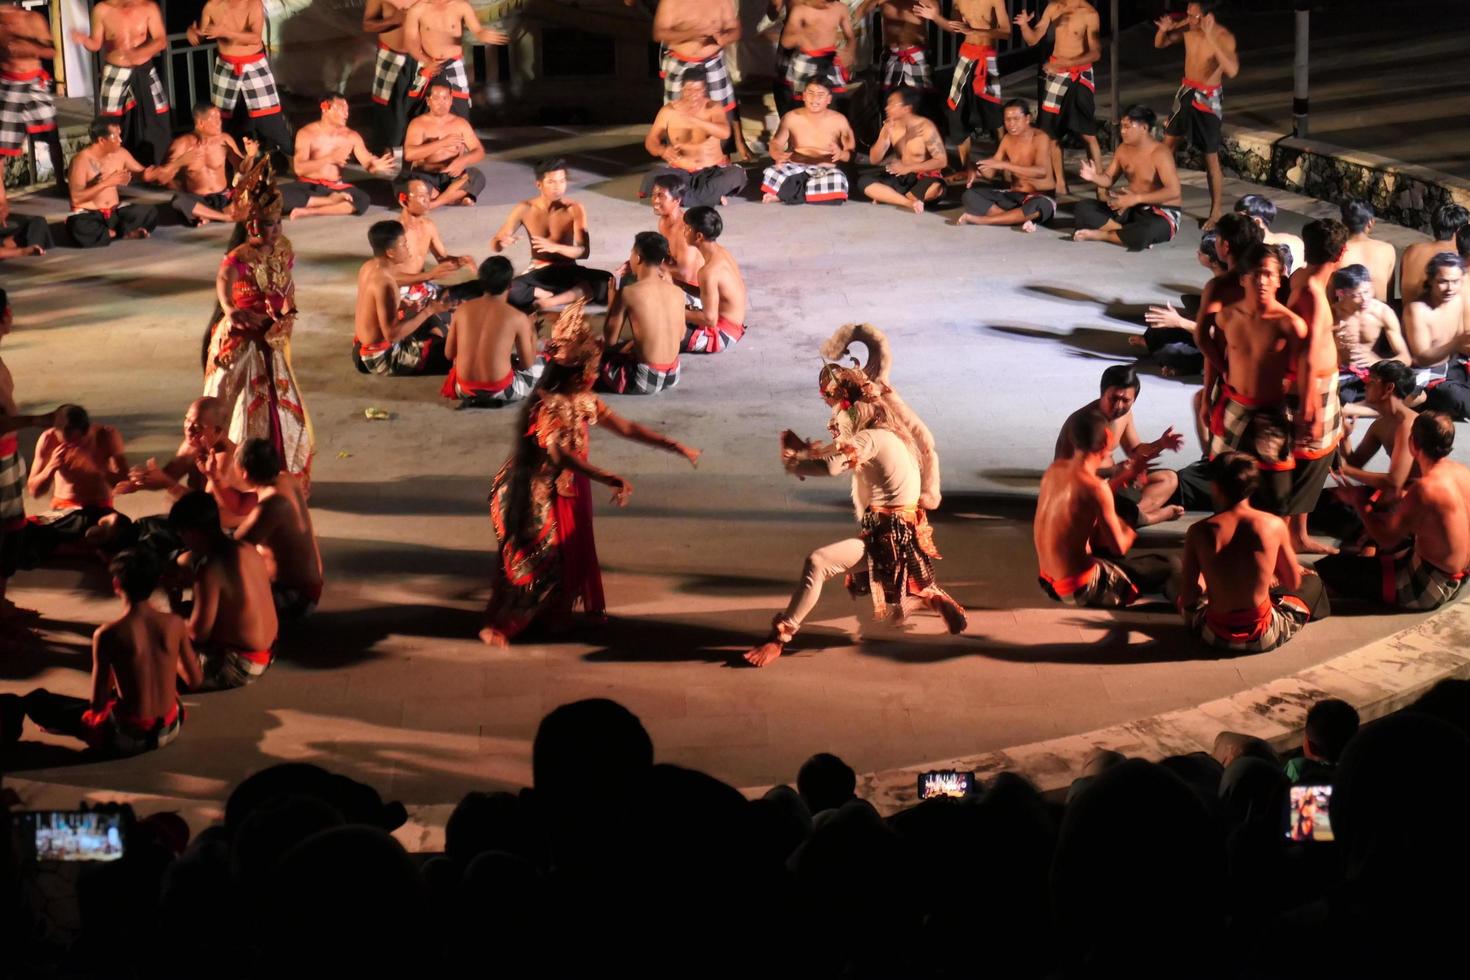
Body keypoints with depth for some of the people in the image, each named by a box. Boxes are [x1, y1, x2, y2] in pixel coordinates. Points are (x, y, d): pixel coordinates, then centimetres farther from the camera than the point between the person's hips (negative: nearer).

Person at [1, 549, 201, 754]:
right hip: (171, 728, 4)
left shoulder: (107, 634, -17)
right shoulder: (175, 624, -8)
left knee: (39, 699, 15)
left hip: (125, 737, -4)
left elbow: (97, 704, -11)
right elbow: (196, 681, 4)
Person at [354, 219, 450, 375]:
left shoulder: (368, 267, 0)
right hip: (381, 357, -10)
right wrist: (428, 311, -25)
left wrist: (406, 307, 4)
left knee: (432, 322, 24)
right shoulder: (384, 282, -29)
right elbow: (392, 335, -30)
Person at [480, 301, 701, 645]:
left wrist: (673, 446, 0)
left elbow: (626, 428, 5)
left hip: (570, 491, 8)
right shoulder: (544, 406, -28)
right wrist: (610, 479, -51)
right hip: (540, 498, -8)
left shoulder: (584, 402, -2)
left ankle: (556, 614, 35)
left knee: (570, 554, 17)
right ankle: (497, 626, 10)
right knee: (533, 561, -2)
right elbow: (559, 454, -41)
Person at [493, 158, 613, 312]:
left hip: (568, 273, 0)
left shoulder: (574, 209, -9)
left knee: (606, 281, -31)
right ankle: (570, 296, -22)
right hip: (538, 274, 0)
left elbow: (584, 251, -15)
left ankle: (550, 302, -31)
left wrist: (556, 247, -33)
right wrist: (503, 242, -28)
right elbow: (494, 245, -2)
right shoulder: (524, 209, -6)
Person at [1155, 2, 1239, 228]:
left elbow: (1232, 71, -38)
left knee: (1211, 158, 0)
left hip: (1208, 99, -6)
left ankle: (1215, 212, 10)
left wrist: (1211, 39, -41)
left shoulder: (1224, 37, -22)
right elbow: (1160, 44, 10)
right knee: (1167, 144, 15)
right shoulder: (1187, 29, -6)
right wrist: (1163, 29, -14)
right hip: (1185, 93, 6)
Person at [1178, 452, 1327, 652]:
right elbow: (1293, 583, 3)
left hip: (1215, 636, 0)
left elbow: (1187, 598, -7)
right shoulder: (1274, 525, -10)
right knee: (1312, 582, 28)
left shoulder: (1199, 532, -11)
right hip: (1265, 637, 0)